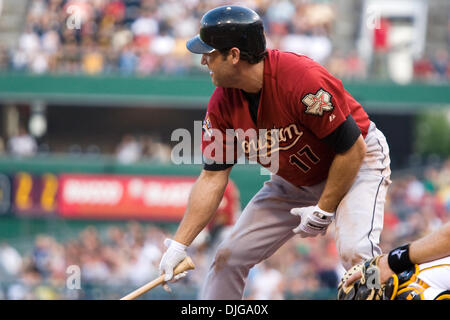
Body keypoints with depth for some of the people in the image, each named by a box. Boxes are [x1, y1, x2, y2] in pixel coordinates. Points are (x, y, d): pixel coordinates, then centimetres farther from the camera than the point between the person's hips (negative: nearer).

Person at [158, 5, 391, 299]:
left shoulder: (304, 80, -34)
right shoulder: (222, 104, -12)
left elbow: (352, 149, -27)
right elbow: (213, 177, -8)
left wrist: (324, 210, -21)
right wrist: (179, 244, -14)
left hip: (359, 163, -7)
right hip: (294, 182, 7)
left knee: (355, 251, -32)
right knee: (230, 254, 4)